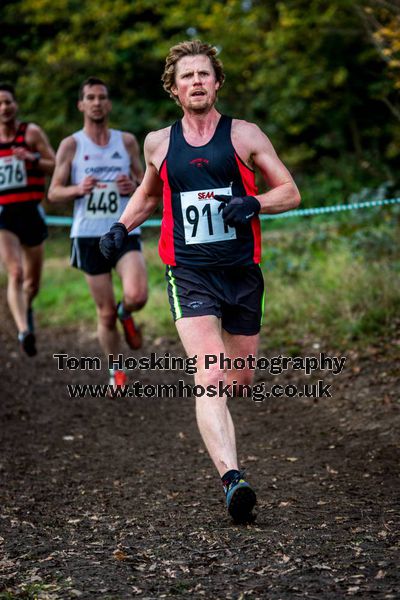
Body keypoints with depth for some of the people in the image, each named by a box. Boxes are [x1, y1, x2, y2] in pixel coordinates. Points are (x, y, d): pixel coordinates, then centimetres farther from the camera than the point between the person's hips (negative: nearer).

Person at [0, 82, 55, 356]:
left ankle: (26, 308, 44)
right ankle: (24, 331, -27)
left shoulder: (32, 133, 0)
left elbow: (56, 167, -3)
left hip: (31, 213, 1)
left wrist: (33, 159, -20)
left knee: (32, 281, 11)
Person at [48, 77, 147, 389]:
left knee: (137, 296, -23)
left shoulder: (127, 141, 7)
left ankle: (125, 313, 14)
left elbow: (145, 183, 15)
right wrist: (78, 189, -16)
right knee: (106, 313, 2)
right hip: (89, 236, 0)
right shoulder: (71, 145, 2)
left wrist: (135, 186, -8)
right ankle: (116, 373, 22)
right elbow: (54, 193, 4)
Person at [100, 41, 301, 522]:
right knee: (211, 377, -20)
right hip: (189, 273, -1)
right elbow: (148, 192, 28)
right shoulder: (158, 143, 9)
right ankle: (232, 478, -30)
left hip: (241, 271, 1)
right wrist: (121, 227, 11)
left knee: (241, 379, 12)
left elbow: (290, 193, 6)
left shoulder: (244, 135, 4)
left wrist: (252, 203, -14)